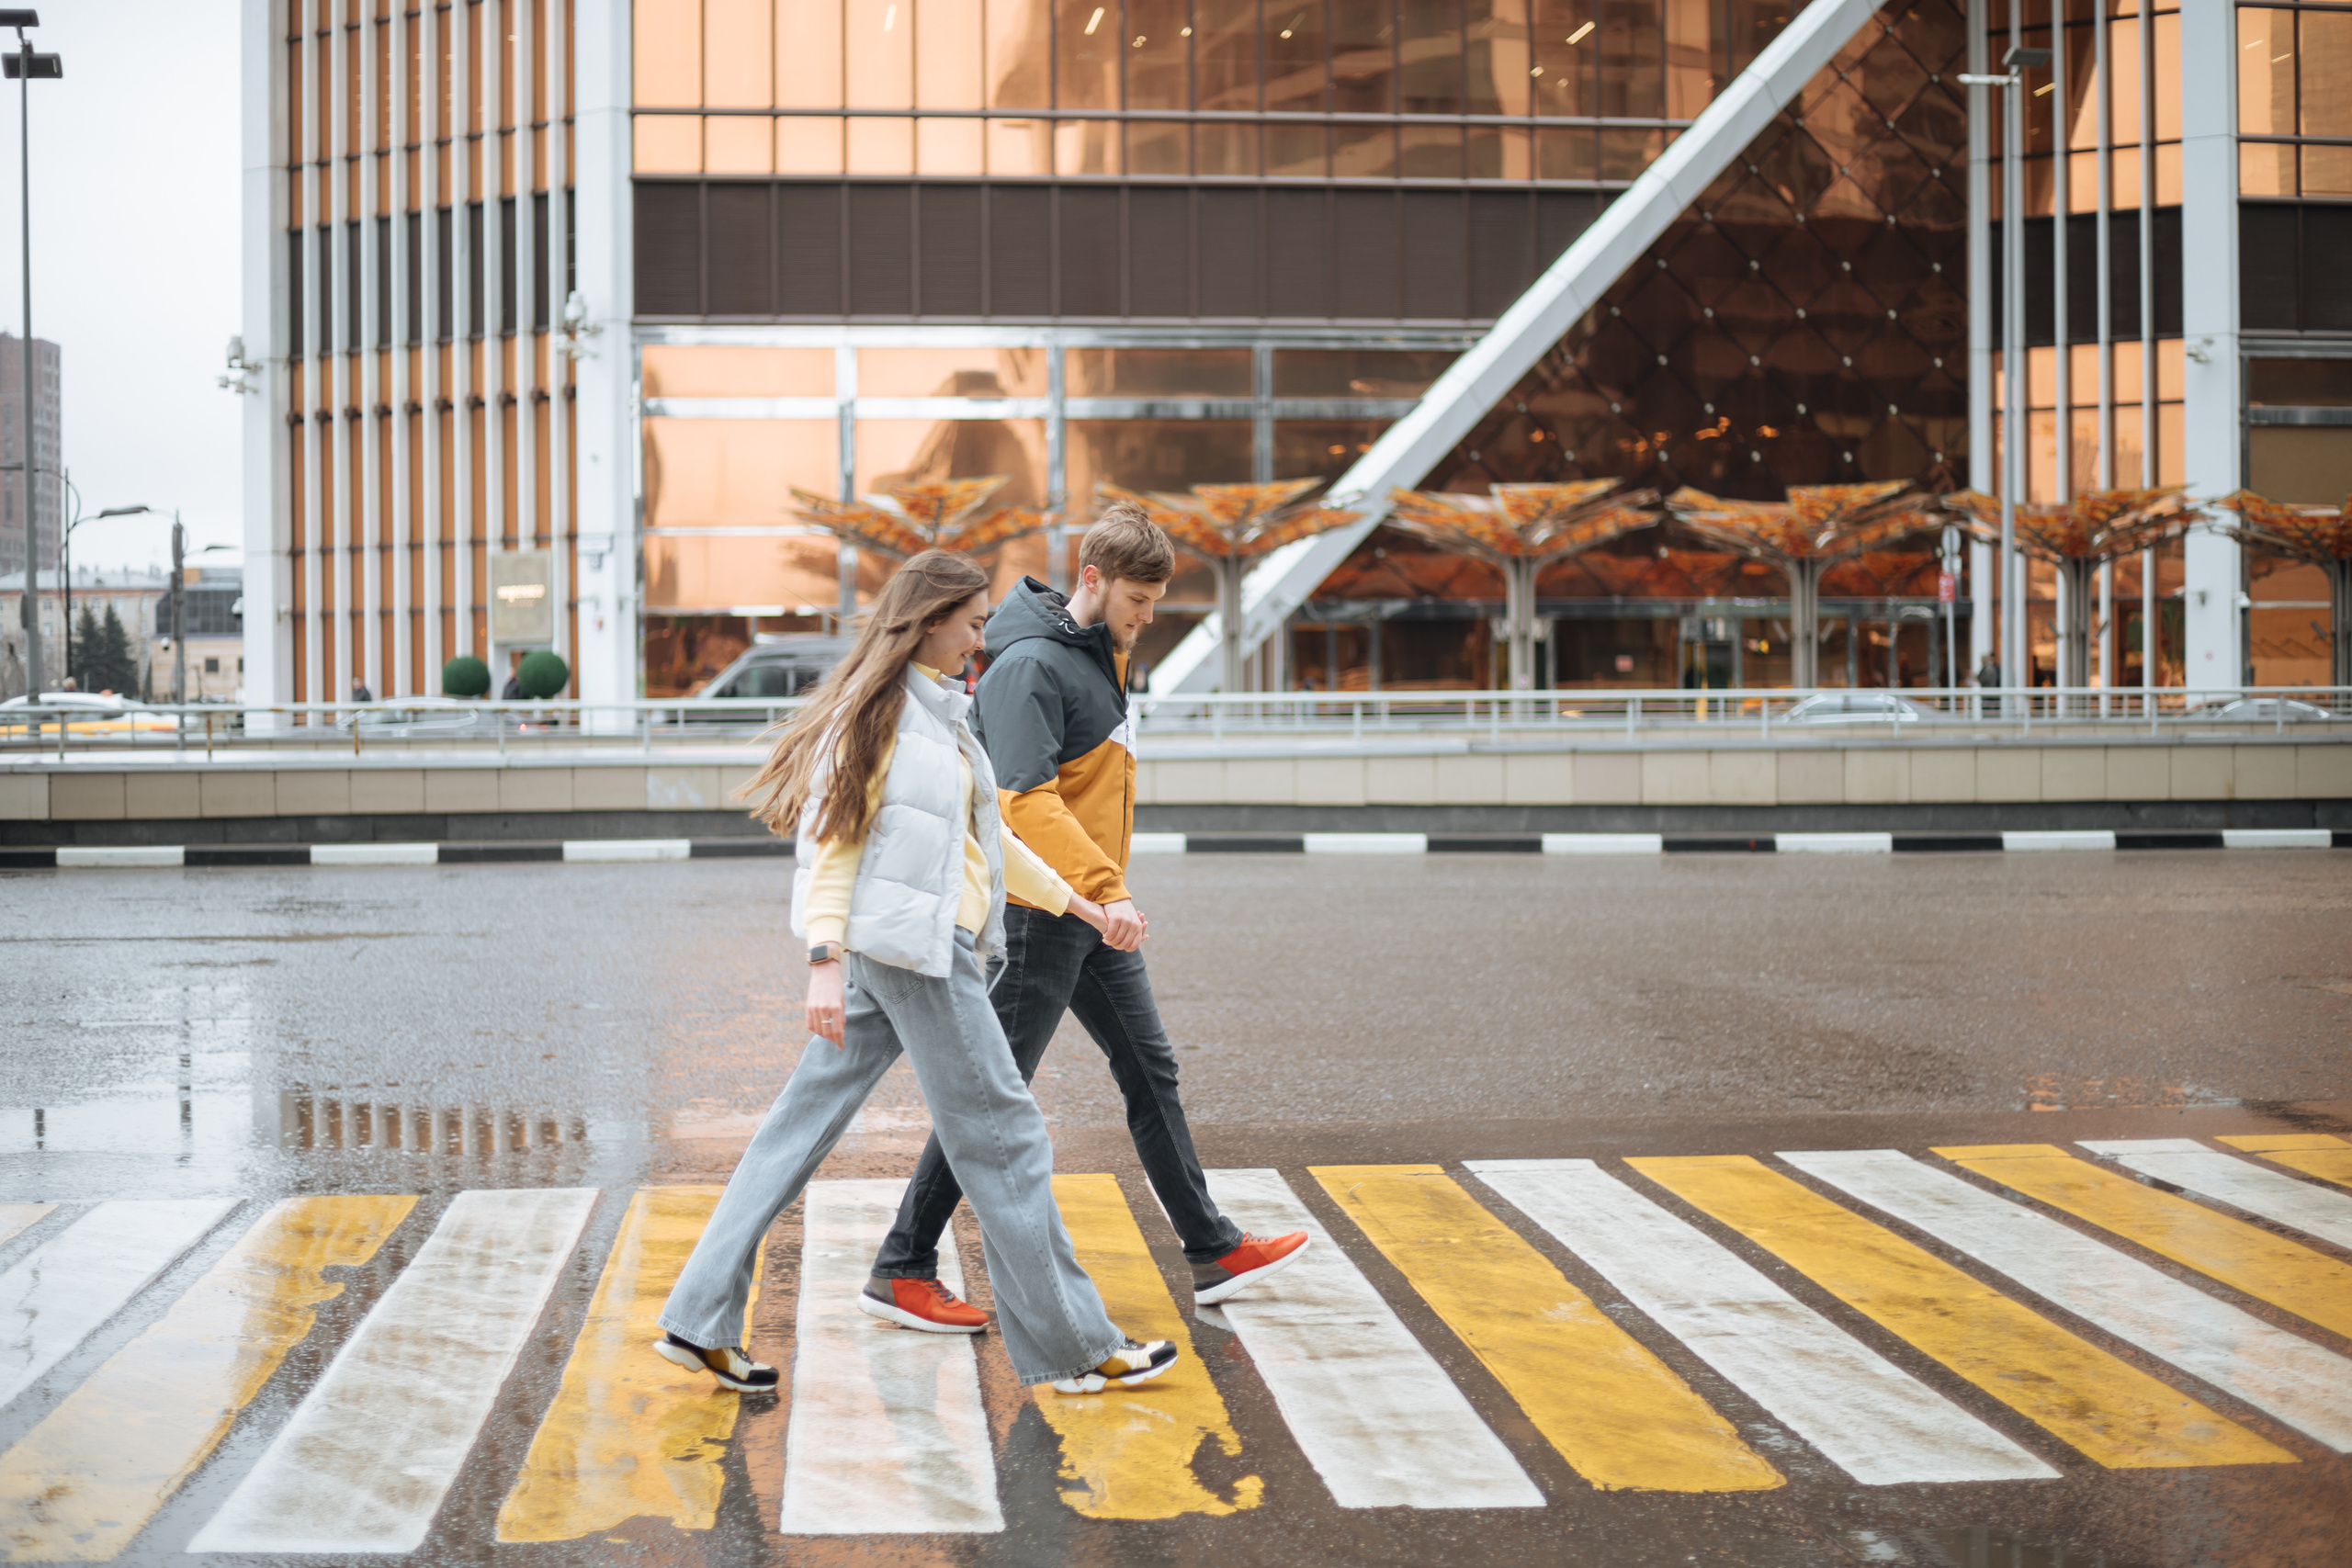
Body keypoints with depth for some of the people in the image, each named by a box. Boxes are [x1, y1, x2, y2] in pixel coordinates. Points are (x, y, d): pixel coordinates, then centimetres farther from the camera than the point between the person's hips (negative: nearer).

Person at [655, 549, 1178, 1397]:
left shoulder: (939, 710, 18)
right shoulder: (879, 706, -11)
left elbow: (984, 834, 25)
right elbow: (831, 830, -16)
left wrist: (1077, 902, 28)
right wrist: (825, 959, -23)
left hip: (926, 944, 9)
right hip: (908, 947, -9)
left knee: (803, 1125, 8)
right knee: (1001, 1135, -1)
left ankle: (701, 1321, 11)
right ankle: (1073, 1349, 9)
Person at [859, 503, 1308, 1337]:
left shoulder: (1103, 652, 13)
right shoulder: (1031, 664, -18)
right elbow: (1026, 799, -29)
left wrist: (1109, 889, 17)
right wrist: (1106, 888, -37)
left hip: (1094, 912, 9)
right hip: (1039, 912, -9)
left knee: (1150, 1071, 13)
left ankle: (1213, 1252, 23)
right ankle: (900, 1273, 6)